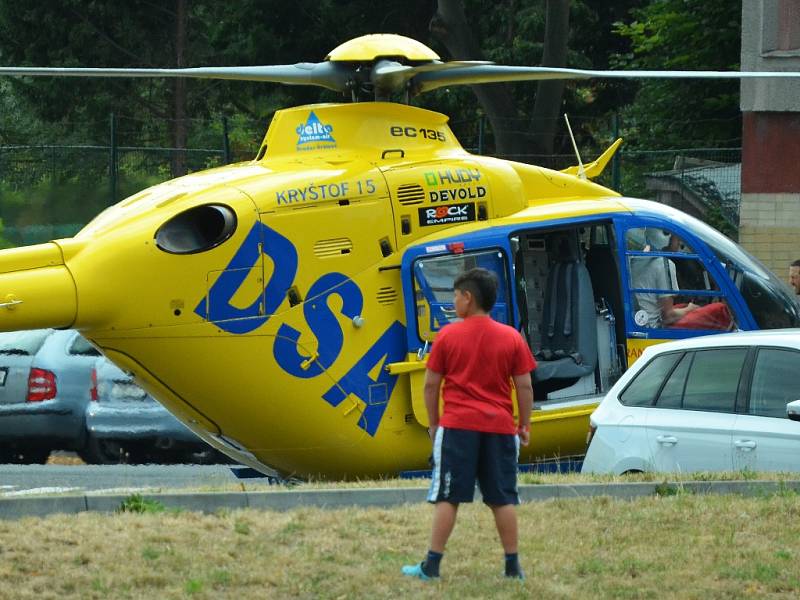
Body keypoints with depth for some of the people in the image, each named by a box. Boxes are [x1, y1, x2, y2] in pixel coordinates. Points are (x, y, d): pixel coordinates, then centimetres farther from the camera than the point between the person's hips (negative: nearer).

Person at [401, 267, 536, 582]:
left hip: (457, 426, -2)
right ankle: (512, 565, 6)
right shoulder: (512, 338, 2)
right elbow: (524, 386, 2)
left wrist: (433, 423, 12)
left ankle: (432, 564, -1)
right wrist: (524, 425, 12)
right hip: (500, 427, 2)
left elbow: (431, 384, 1)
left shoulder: (448, 336, -3)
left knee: (446, 498, 0)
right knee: (503, 499, 6)